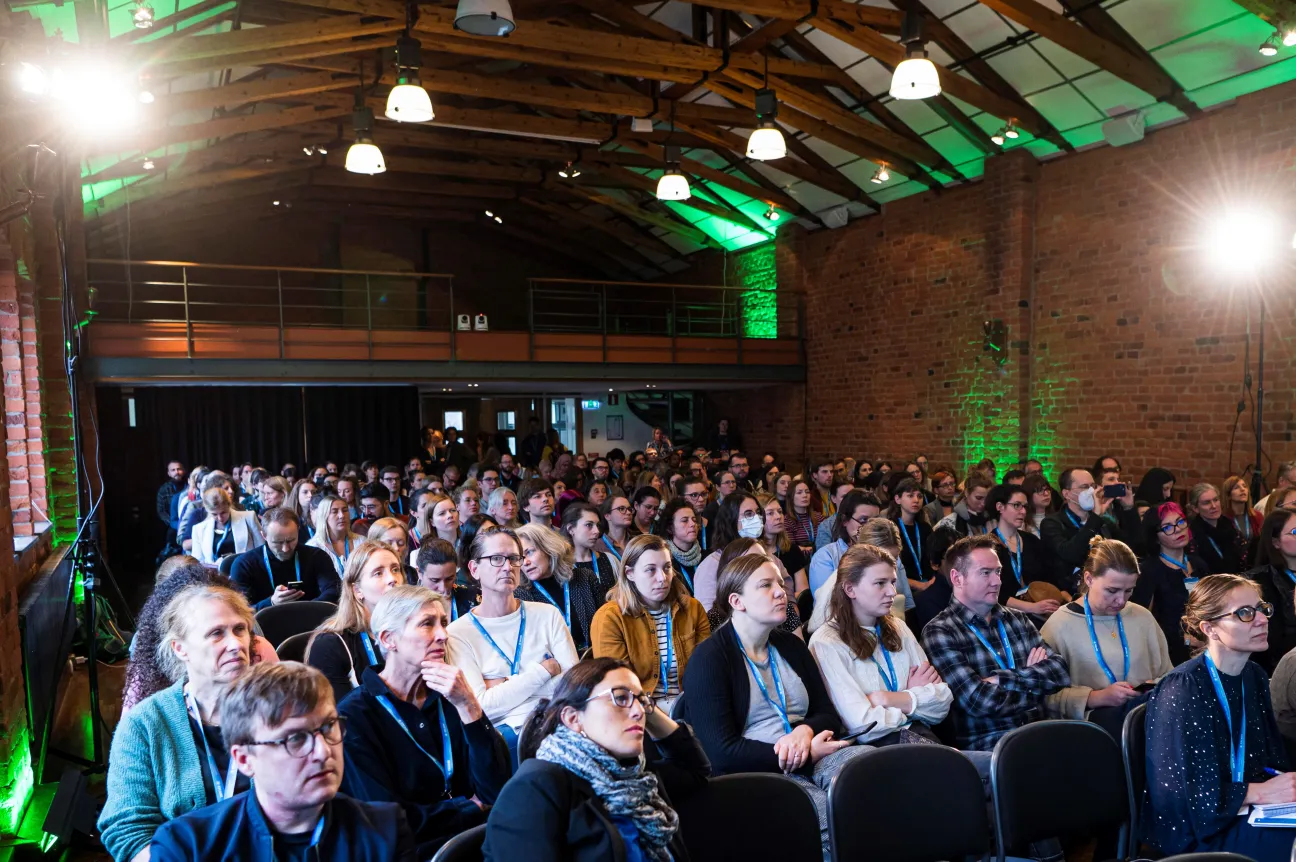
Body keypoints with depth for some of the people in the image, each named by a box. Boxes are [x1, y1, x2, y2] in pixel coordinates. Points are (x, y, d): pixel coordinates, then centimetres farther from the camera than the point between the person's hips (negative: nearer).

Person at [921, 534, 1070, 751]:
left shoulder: (1017, 620, 14)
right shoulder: (939, 632, -5)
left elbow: (1060, 672, 2)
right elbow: (980, 701, -15)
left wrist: (1003, 679, -12)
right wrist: (1034, 680, -1)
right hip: (987, 744, -6)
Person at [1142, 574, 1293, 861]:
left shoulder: (1255, 677, 6)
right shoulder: (1181, 689, -20)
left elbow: (1270, 760, 13)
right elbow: (1176, 791, -21)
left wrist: (1285, 784, -9)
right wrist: (1258, 793, -19)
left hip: (1246, 811, 8)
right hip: (1195, 828, -8)